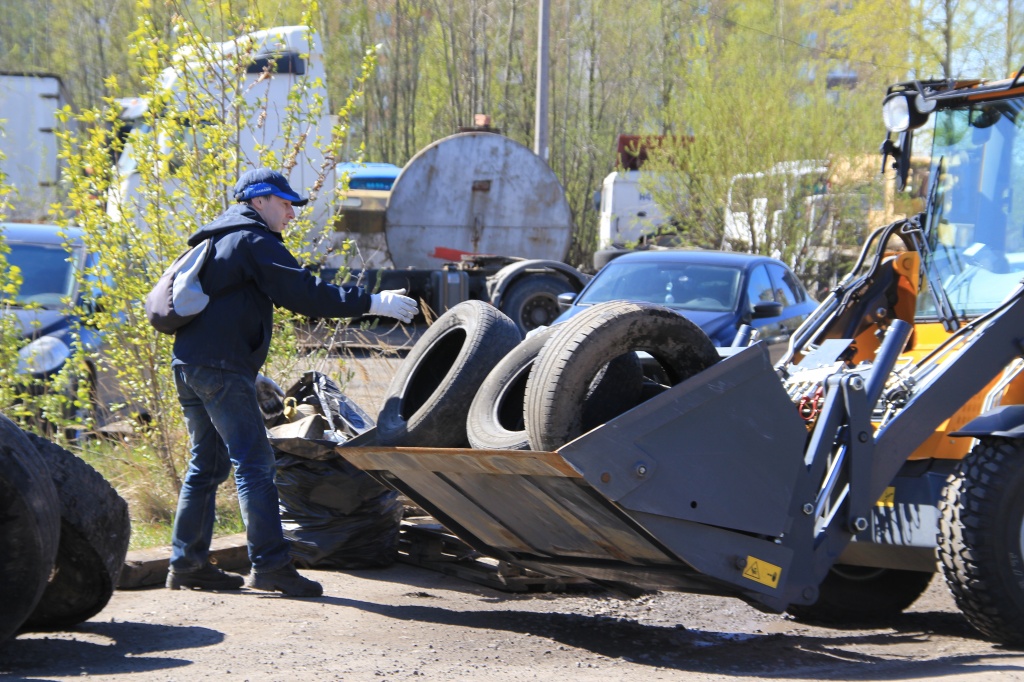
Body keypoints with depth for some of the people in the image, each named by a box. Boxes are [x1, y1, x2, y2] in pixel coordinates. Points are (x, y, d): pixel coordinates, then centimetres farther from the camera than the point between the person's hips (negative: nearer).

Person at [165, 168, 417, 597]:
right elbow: (302, 292, -17)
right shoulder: (254, 240, -6)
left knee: (207, 465, 14)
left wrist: (251, 373, 31)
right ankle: (269, 565, -14)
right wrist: (372, 303, -17)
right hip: (221, 368, -10)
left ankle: (187, 563, 14)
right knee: (254, 463, -10)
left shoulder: (218, 240, 25)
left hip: (189, 364, 10)